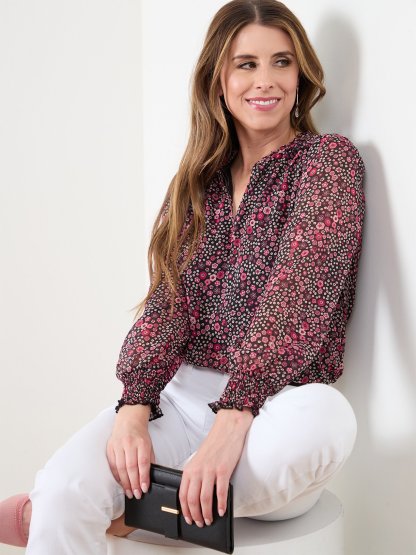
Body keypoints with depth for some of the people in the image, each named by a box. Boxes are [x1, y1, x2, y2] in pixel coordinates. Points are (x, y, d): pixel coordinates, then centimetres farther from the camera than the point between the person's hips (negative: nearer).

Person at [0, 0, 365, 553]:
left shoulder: (329, 159, 0)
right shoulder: (200, 178, 14)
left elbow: (298, 295, -14)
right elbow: (168, 300, 3)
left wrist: (232, 422, -26)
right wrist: (134, 408, -16)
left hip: (277, 406, -2)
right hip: (182, 394, 2)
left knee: (323, 421, -38)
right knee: (67, 487, -28)